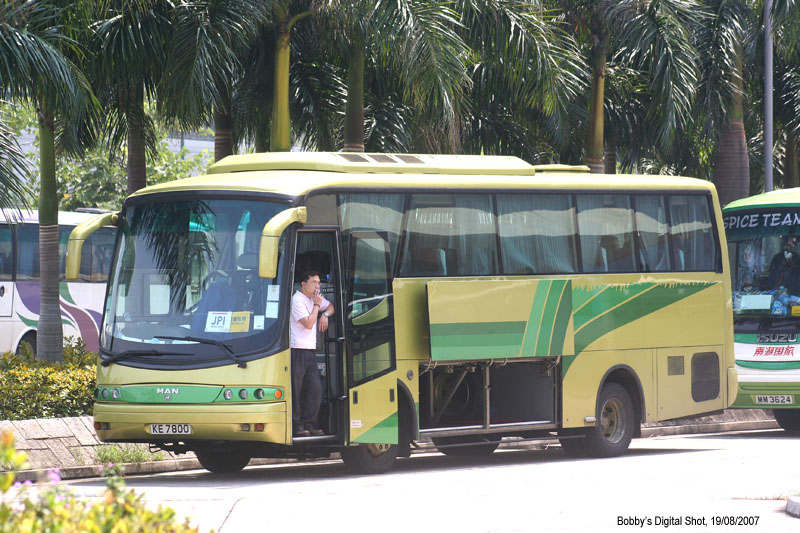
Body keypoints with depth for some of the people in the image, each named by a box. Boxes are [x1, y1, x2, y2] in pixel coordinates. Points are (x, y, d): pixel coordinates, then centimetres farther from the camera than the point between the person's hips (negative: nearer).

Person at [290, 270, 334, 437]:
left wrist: (325, 315, 11)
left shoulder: (314, 298, 15)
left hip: (310, 351, 8)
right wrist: (317, 305, -7)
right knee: (296, 389, -6)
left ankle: (309, 423, 5)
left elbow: (330, 306, 32)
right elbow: (308, 323, -16)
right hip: (297, 350, -8)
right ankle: (295, 425, -3)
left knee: (315, 388, 2)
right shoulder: (297, 300, -10)